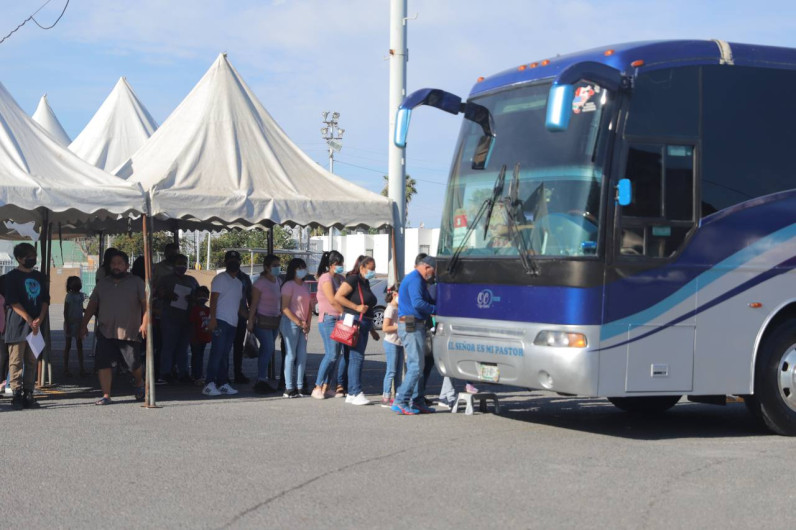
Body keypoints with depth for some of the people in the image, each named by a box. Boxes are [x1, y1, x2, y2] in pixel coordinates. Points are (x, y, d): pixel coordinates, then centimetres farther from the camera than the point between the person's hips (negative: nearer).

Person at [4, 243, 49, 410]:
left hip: (36, 326, 5)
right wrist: (30, 320, -16)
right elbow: (13, 302, -9)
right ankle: (17, 394, -4)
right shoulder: (12, 276, -2)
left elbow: (45, 300, 12)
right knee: (16, 361, -5)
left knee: (31, 362, 6)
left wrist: (39, 320, -4)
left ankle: (28, 395, 10)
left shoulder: (39, 277, 15)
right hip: (18, 326, -5)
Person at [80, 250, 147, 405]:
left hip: (129, 332, -3)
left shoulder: (136, 282, 4)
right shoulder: (103, 283, 15)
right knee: (103, 363, -6)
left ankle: (139, 383, 29)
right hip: (105, 332, 3)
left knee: (133, 363, -3)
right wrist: (84, 325, 12)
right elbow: (92, 305, 18)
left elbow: (145, 304, -2)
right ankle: (106, 395, 2)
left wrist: (144, 323, -15)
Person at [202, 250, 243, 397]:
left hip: (232, 323, 8)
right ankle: (209, 384, -15)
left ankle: (223, 383, 10)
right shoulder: (220, 279, -3)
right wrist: (212, 319, -20)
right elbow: (213, 299, -11)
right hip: (220, 321, -8)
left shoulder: (238, 282, 22)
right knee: (217, 353, -13)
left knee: (225, 354, 9)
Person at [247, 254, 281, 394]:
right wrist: (250, 321, -14)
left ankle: (261, 381, 11)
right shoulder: (261, 282, -11)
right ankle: (261, 380, -7)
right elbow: (254, 303, -12)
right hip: (262, 320, -7)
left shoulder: (277, 281, 11)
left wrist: (281, 316, 14)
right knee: (268, 349, -13)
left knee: (266, 350, 8)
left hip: (275, 320, 7)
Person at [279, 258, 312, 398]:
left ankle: (300, 387, 13)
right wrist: (298, 322, -16)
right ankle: (289, 389, -2)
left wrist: (308, 323, 5)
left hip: (303, 325, 7)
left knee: (302, 356, 6)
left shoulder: (304, 286, 16)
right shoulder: (289, 285, -8)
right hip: (290, 323, -7)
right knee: (291, 355, -5)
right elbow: (285, 308, -13)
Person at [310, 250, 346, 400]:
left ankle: (326, 386, 12)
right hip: (328, 319, -8)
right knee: (331, 354, -11)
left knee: (335, 354, 7)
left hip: (339, 320, 8)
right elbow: (332, 300, -16)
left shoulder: (340, 278, 17)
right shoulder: (326, 278, -8)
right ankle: (318, 387, -6)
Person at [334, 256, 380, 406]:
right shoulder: (353, 280, -8)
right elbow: (338, 297, -17)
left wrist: (372, 330, 27)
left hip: (364, 324, 9)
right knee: (357, 357, -13)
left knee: (356, 358, 9)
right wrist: (357, 307, -18)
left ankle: (351, 394, 12)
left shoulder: (365, 282, 20)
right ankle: (356, 393, -14)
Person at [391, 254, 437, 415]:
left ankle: (418, 402, 15)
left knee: (414, 365, 12)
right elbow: (418, 303, -23)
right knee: (416, 366, -11)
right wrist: (436, 310, -16)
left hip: (414, 325, 11)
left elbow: (428, 300, 24)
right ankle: (400, 402, -12)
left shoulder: (414, 278, 23)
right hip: (411, 325, -11)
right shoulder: (415, 279, -11)